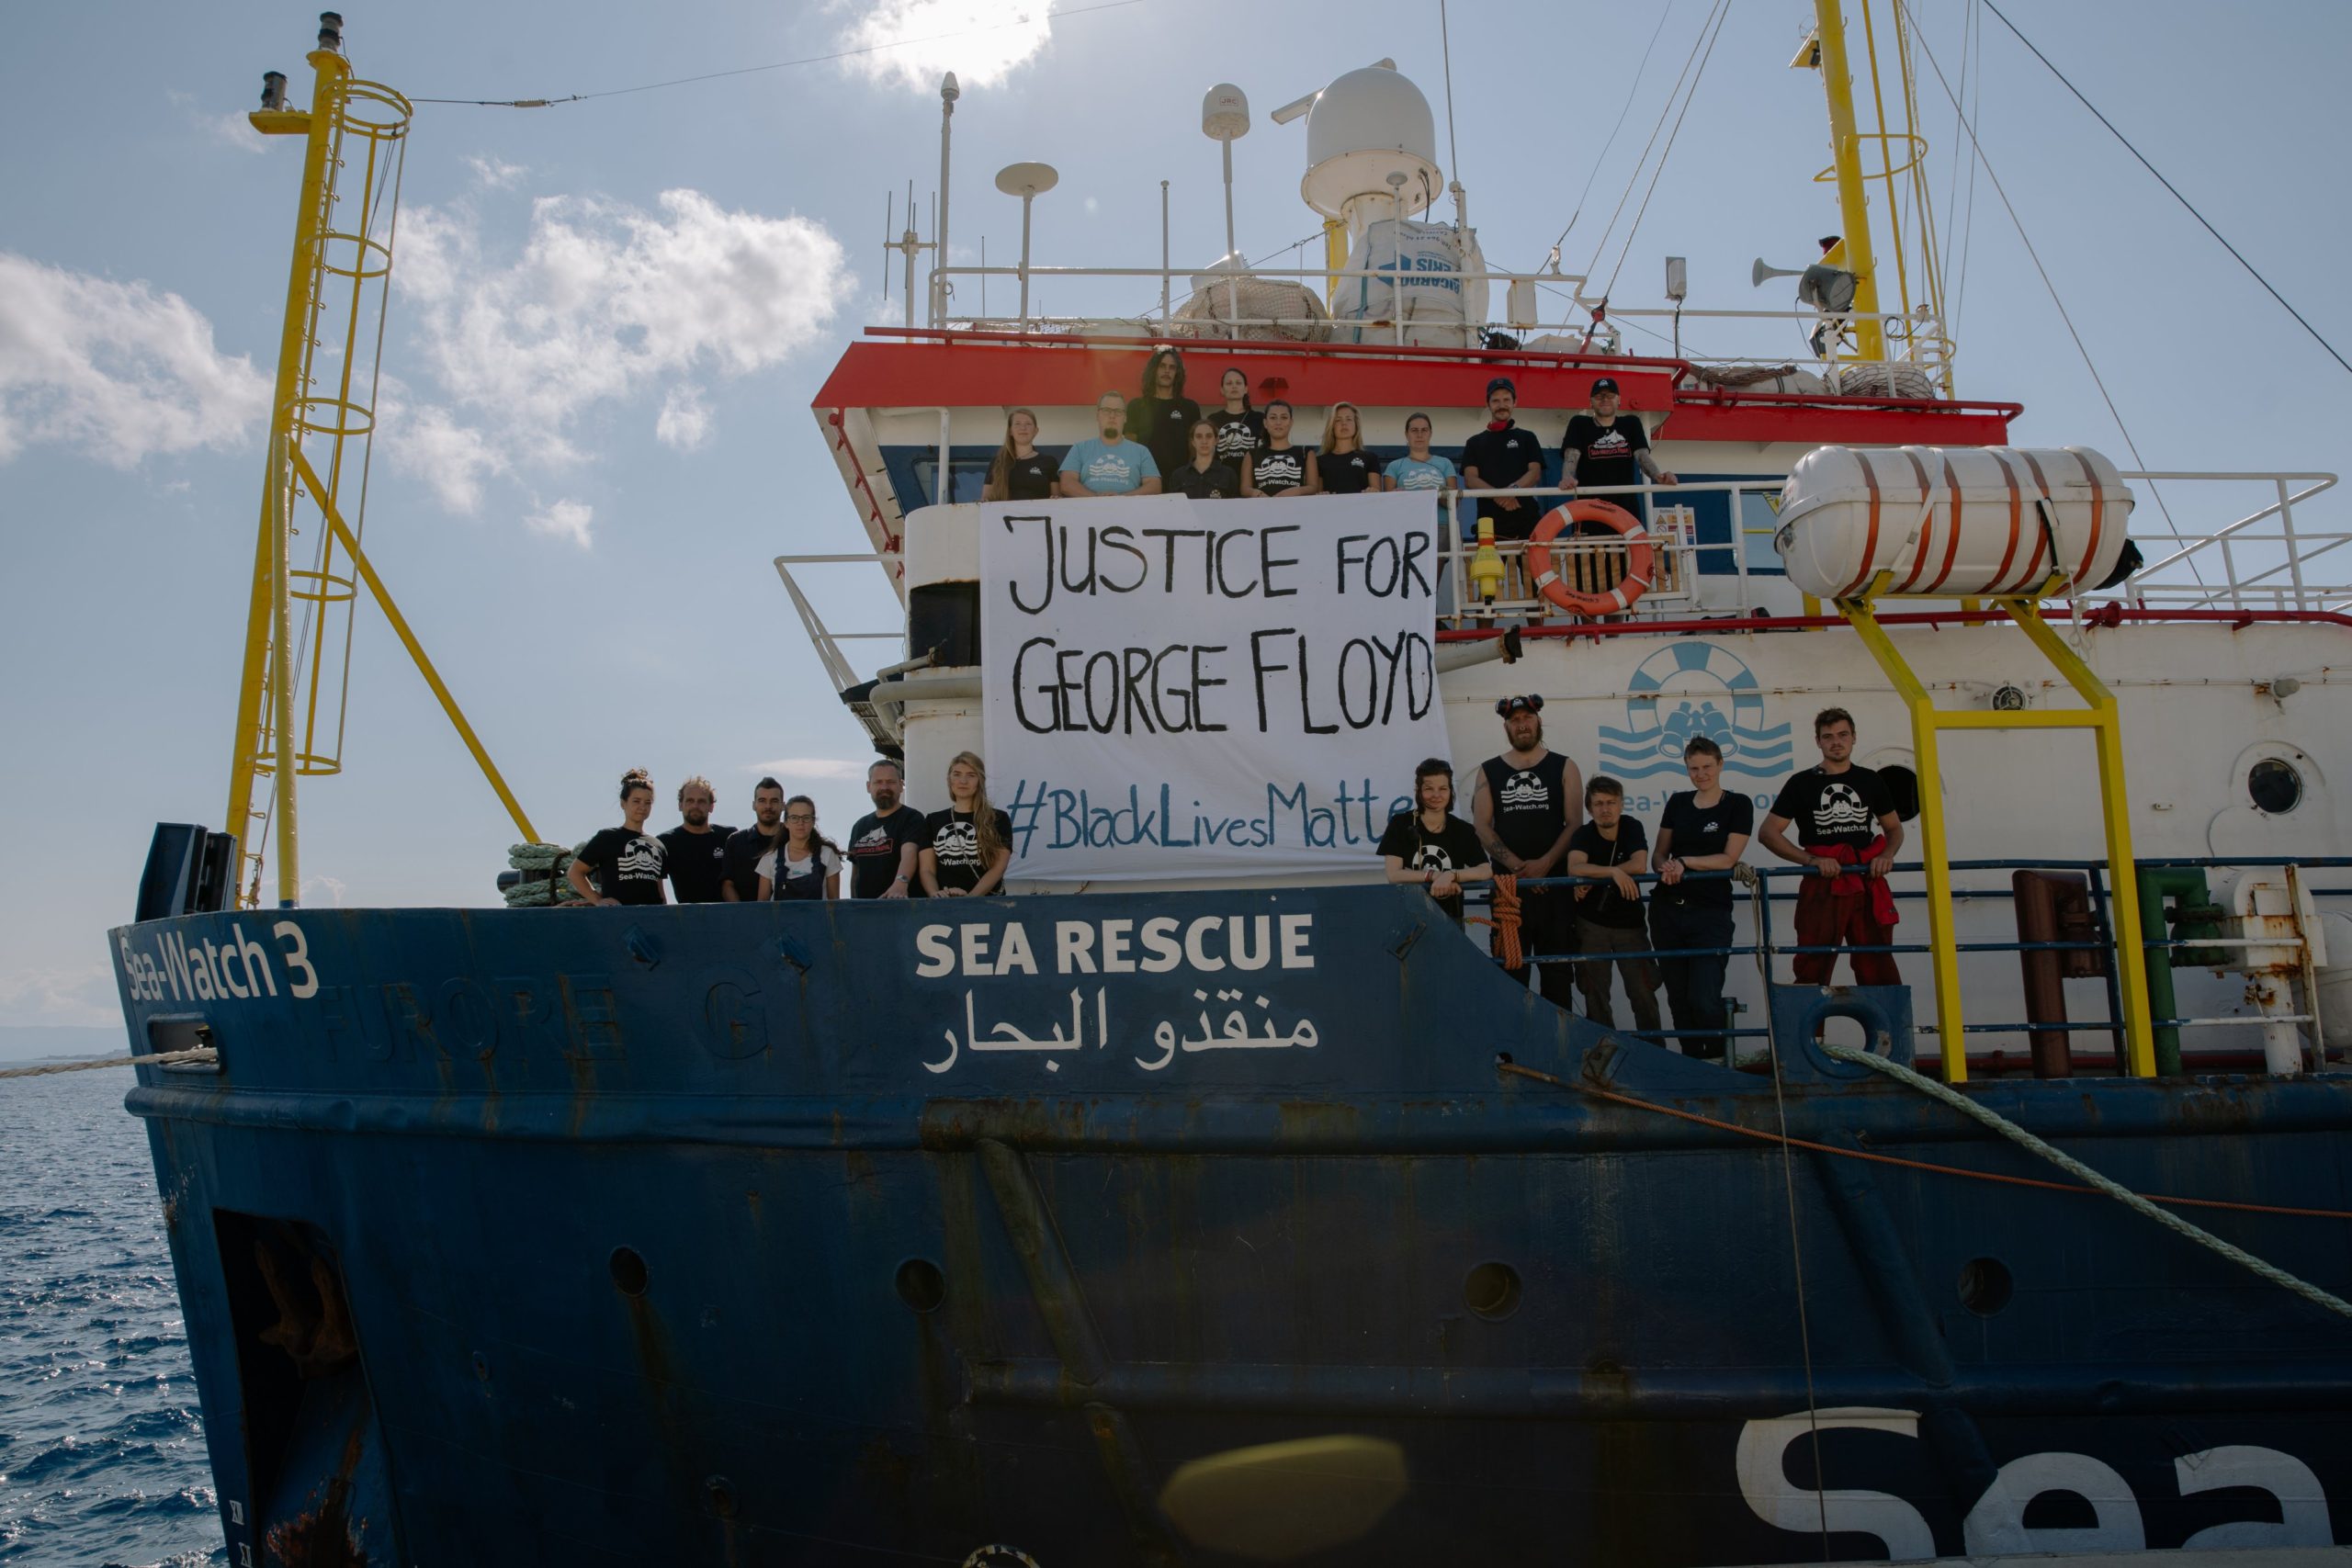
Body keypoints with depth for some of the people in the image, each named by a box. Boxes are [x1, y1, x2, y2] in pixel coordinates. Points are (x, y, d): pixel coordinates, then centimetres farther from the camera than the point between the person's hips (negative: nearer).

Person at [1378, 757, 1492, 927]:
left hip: (1449, 916, 1)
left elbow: (1486, 871, -9)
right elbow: (1393, 875, -10)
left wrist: (1451, 875, -23)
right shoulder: (1400, 824, -1)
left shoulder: (1463, 830, 4)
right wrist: (1435, 876, -17)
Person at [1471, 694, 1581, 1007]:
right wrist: (1517, 866, -11)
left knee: (1557, 968, 2)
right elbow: (1482, 826, 1)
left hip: (1555, 883, -1)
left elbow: (1574, 824, 0)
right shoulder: (1489, 771, 10)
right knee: (1509, 968, 1)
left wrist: (1543, 865, -13)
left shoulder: (1564, 768, 7)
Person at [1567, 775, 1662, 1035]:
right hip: (1592, 924, 0)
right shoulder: (1583, 835, -8)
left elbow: (1640, 866, -19)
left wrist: (1594, 879, -18)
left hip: (1630, 923, 0)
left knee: (1643, 992, -1)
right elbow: (1575, 869, -27)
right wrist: (1613, 872, -36)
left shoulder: (1632, 827, -4)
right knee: (1595, 994, 6)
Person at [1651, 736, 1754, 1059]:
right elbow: (1660, 853, 13)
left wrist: (1684, 862, -14)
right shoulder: (1677, 802, 11)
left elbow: (1728, 858, -8)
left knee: (1704, 998, -12)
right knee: (1678, 998, 7)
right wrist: (1666, 868, -9)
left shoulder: (1738, 805, 0)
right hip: (1667, 910, 4)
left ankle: (1716, 1060, 7)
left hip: (1710, 912, -4)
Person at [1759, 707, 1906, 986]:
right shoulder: (1802, 783, 4)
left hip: (1869, 885, 2)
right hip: (1822, 886, -2)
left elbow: (1894, 828, 22)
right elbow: (1768, 832, 0)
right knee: (1811, 974, -2)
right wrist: (1812, 861, -12)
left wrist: (1887, 855, -1)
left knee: (1880, 971, 2)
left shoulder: (1870, 780, 12)